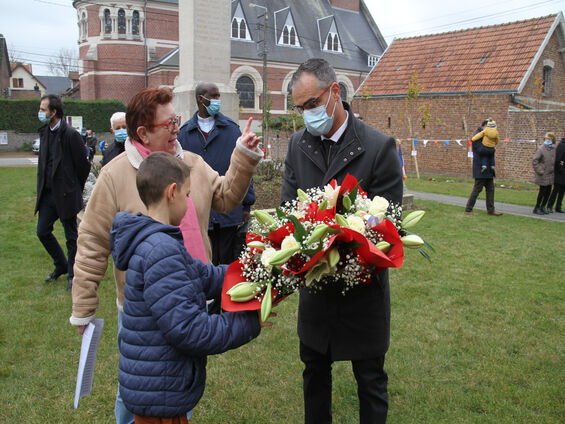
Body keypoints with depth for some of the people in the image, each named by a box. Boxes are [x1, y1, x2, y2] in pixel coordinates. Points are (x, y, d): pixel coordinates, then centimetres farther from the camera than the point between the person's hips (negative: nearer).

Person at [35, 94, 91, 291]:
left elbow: (83, 164, -10)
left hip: (65, 194, -7)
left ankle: (72, 274, 22)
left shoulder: (71, 134, -15)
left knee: (71, 237, 6)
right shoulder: (44, 131, 8)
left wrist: (75, 189, 0)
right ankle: (61, 266, 33)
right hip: (47, 193, 8)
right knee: (42, 231, 13)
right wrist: (42, 185, 14)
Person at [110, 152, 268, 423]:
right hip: (159, 395, -9)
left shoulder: (150, 241, 6)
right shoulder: (160, 252, -27)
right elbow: (188, 329, -28)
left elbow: (205, 276, 9)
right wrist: (250, 322, -18)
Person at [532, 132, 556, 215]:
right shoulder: (541, 149, -11)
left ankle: (543, 207, 23)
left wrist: (554, 170, 6)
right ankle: (536, 208, 12)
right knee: (542, 191, -1)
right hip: (543, 175, -5)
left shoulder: (555, 149, 4)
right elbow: (534, 161, -11)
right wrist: (540, 171, -13)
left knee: (548, 191, 9)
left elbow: (556, 160, 17)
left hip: (551, 174, 5)